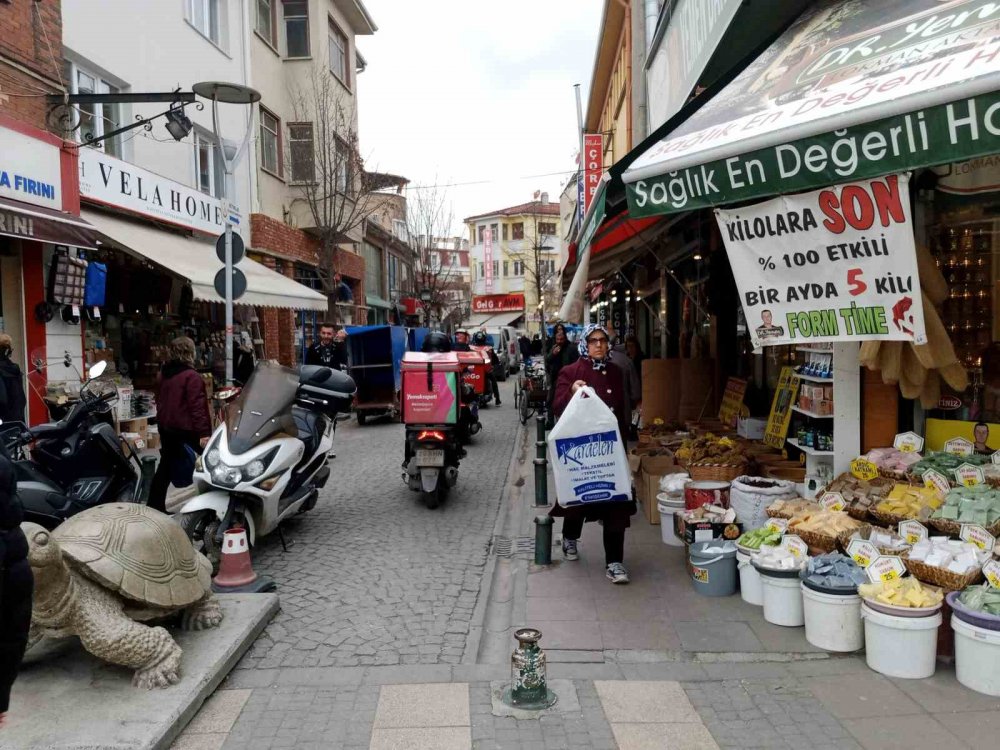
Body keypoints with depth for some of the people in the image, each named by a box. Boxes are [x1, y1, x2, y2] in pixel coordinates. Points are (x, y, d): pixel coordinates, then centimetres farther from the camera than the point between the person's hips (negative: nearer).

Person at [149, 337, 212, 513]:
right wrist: (204, 432, -23)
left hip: (166, 427, 8)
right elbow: (197, 406, -22)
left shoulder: (164, 373, 9)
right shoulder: (191, 376, -17)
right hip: (185, 429, -8)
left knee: (165, 467, 13)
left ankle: (154, 506, 15)